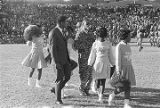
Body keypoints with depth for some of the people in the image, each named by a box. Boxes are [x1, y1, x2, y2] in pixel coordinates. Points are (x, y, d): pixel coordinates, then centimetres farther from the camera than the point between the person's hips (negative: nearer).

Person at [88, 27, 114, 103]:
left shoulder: (108, 44, 3)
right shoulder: (95, 44, 1)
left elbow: (110, 55, 11)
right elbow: (92, 55, 6)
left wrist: (113, 64, 12)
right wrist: (90, 64, 6)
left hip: (105, 64, 0)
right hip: (97, 63, 0)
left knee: (103, 81, -4)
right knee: (98, 80, 3)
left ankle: (101, 97, -4)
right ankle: (99, 93, 25)